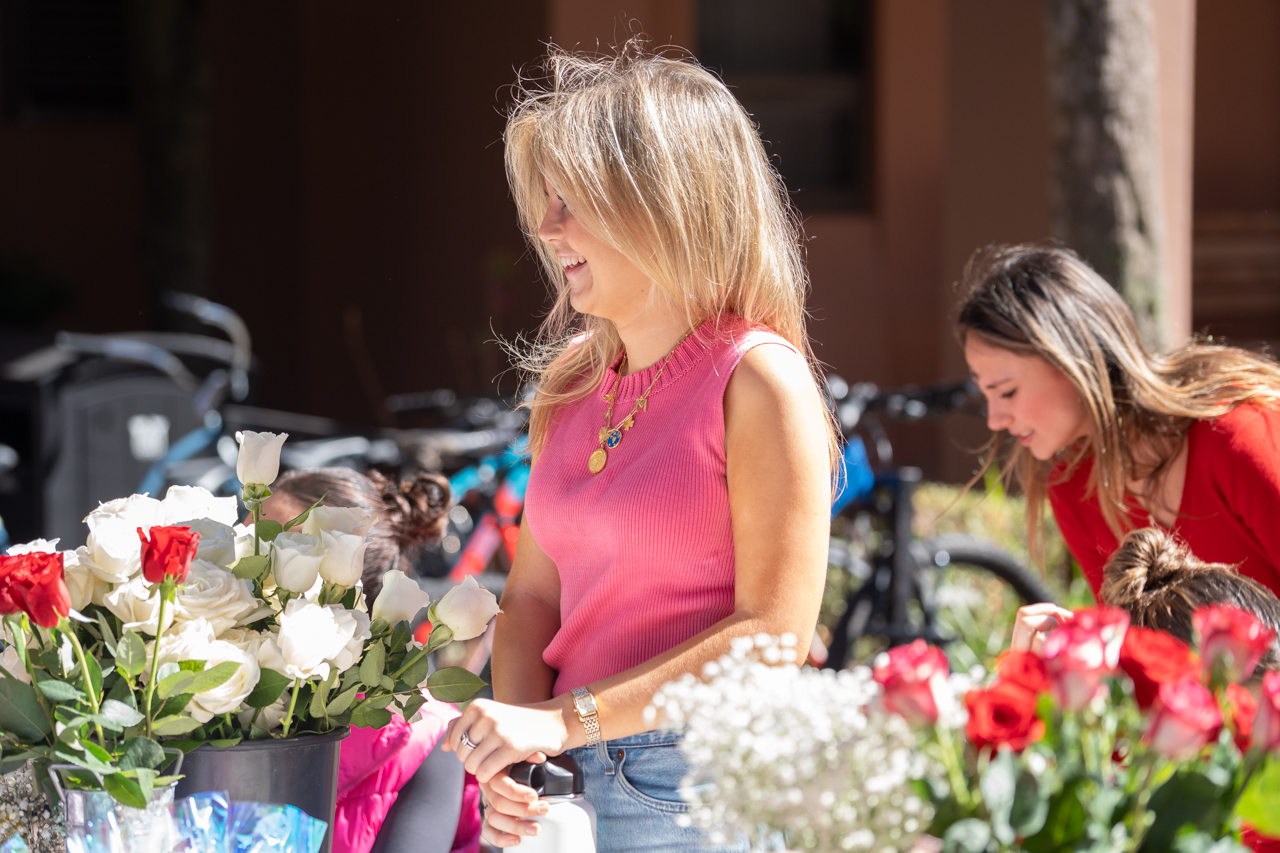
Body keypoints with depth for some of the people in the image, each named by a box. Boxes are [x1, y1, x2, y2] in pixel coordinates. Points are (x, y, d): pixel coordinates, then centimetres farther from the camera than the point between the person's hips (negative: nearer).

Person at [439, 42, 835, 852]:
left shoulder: (758, 380, -10)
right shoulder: (571, 382, 9)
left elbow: (772, 631, -15)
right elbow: (534, 592, 12)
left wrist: (565, 719, -18)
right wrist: (513, 742, -7)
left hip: (698, 785, -6)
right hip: (573, 780, 6)